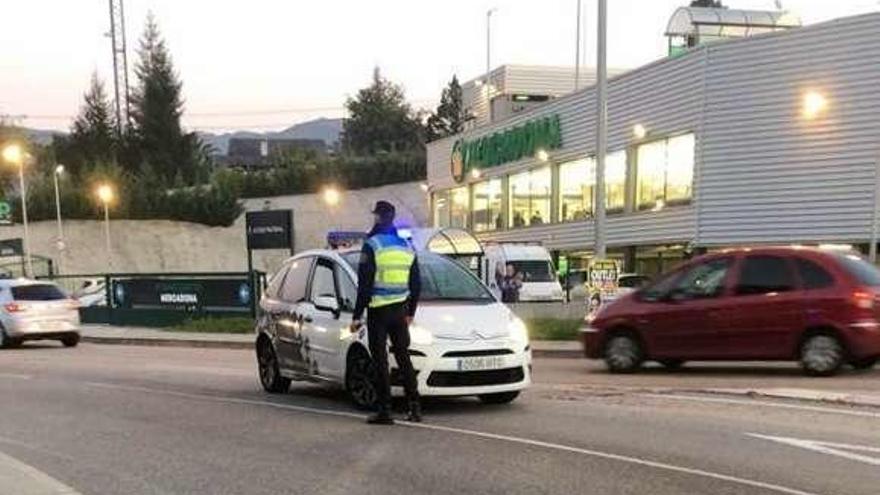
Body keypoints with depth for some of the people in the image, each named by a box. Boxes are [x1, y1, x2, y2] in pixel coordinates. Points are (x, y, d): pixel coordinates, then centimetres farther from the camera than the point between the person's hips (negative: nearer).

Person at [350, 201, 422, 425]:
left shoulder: (372, 246, -10)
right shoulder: (406, 247, 10)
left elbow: (365, 284, -13)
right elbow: (416, 284, 14)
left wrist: (357, 315, -9)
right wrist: (410, 312, 23)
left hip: (378, 311, -5)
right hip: (399, 310, 6)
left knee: (380, 360, 0)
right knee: (403, 357, 12)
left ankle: (384, 411, 1)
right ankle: (415, 407, 12)